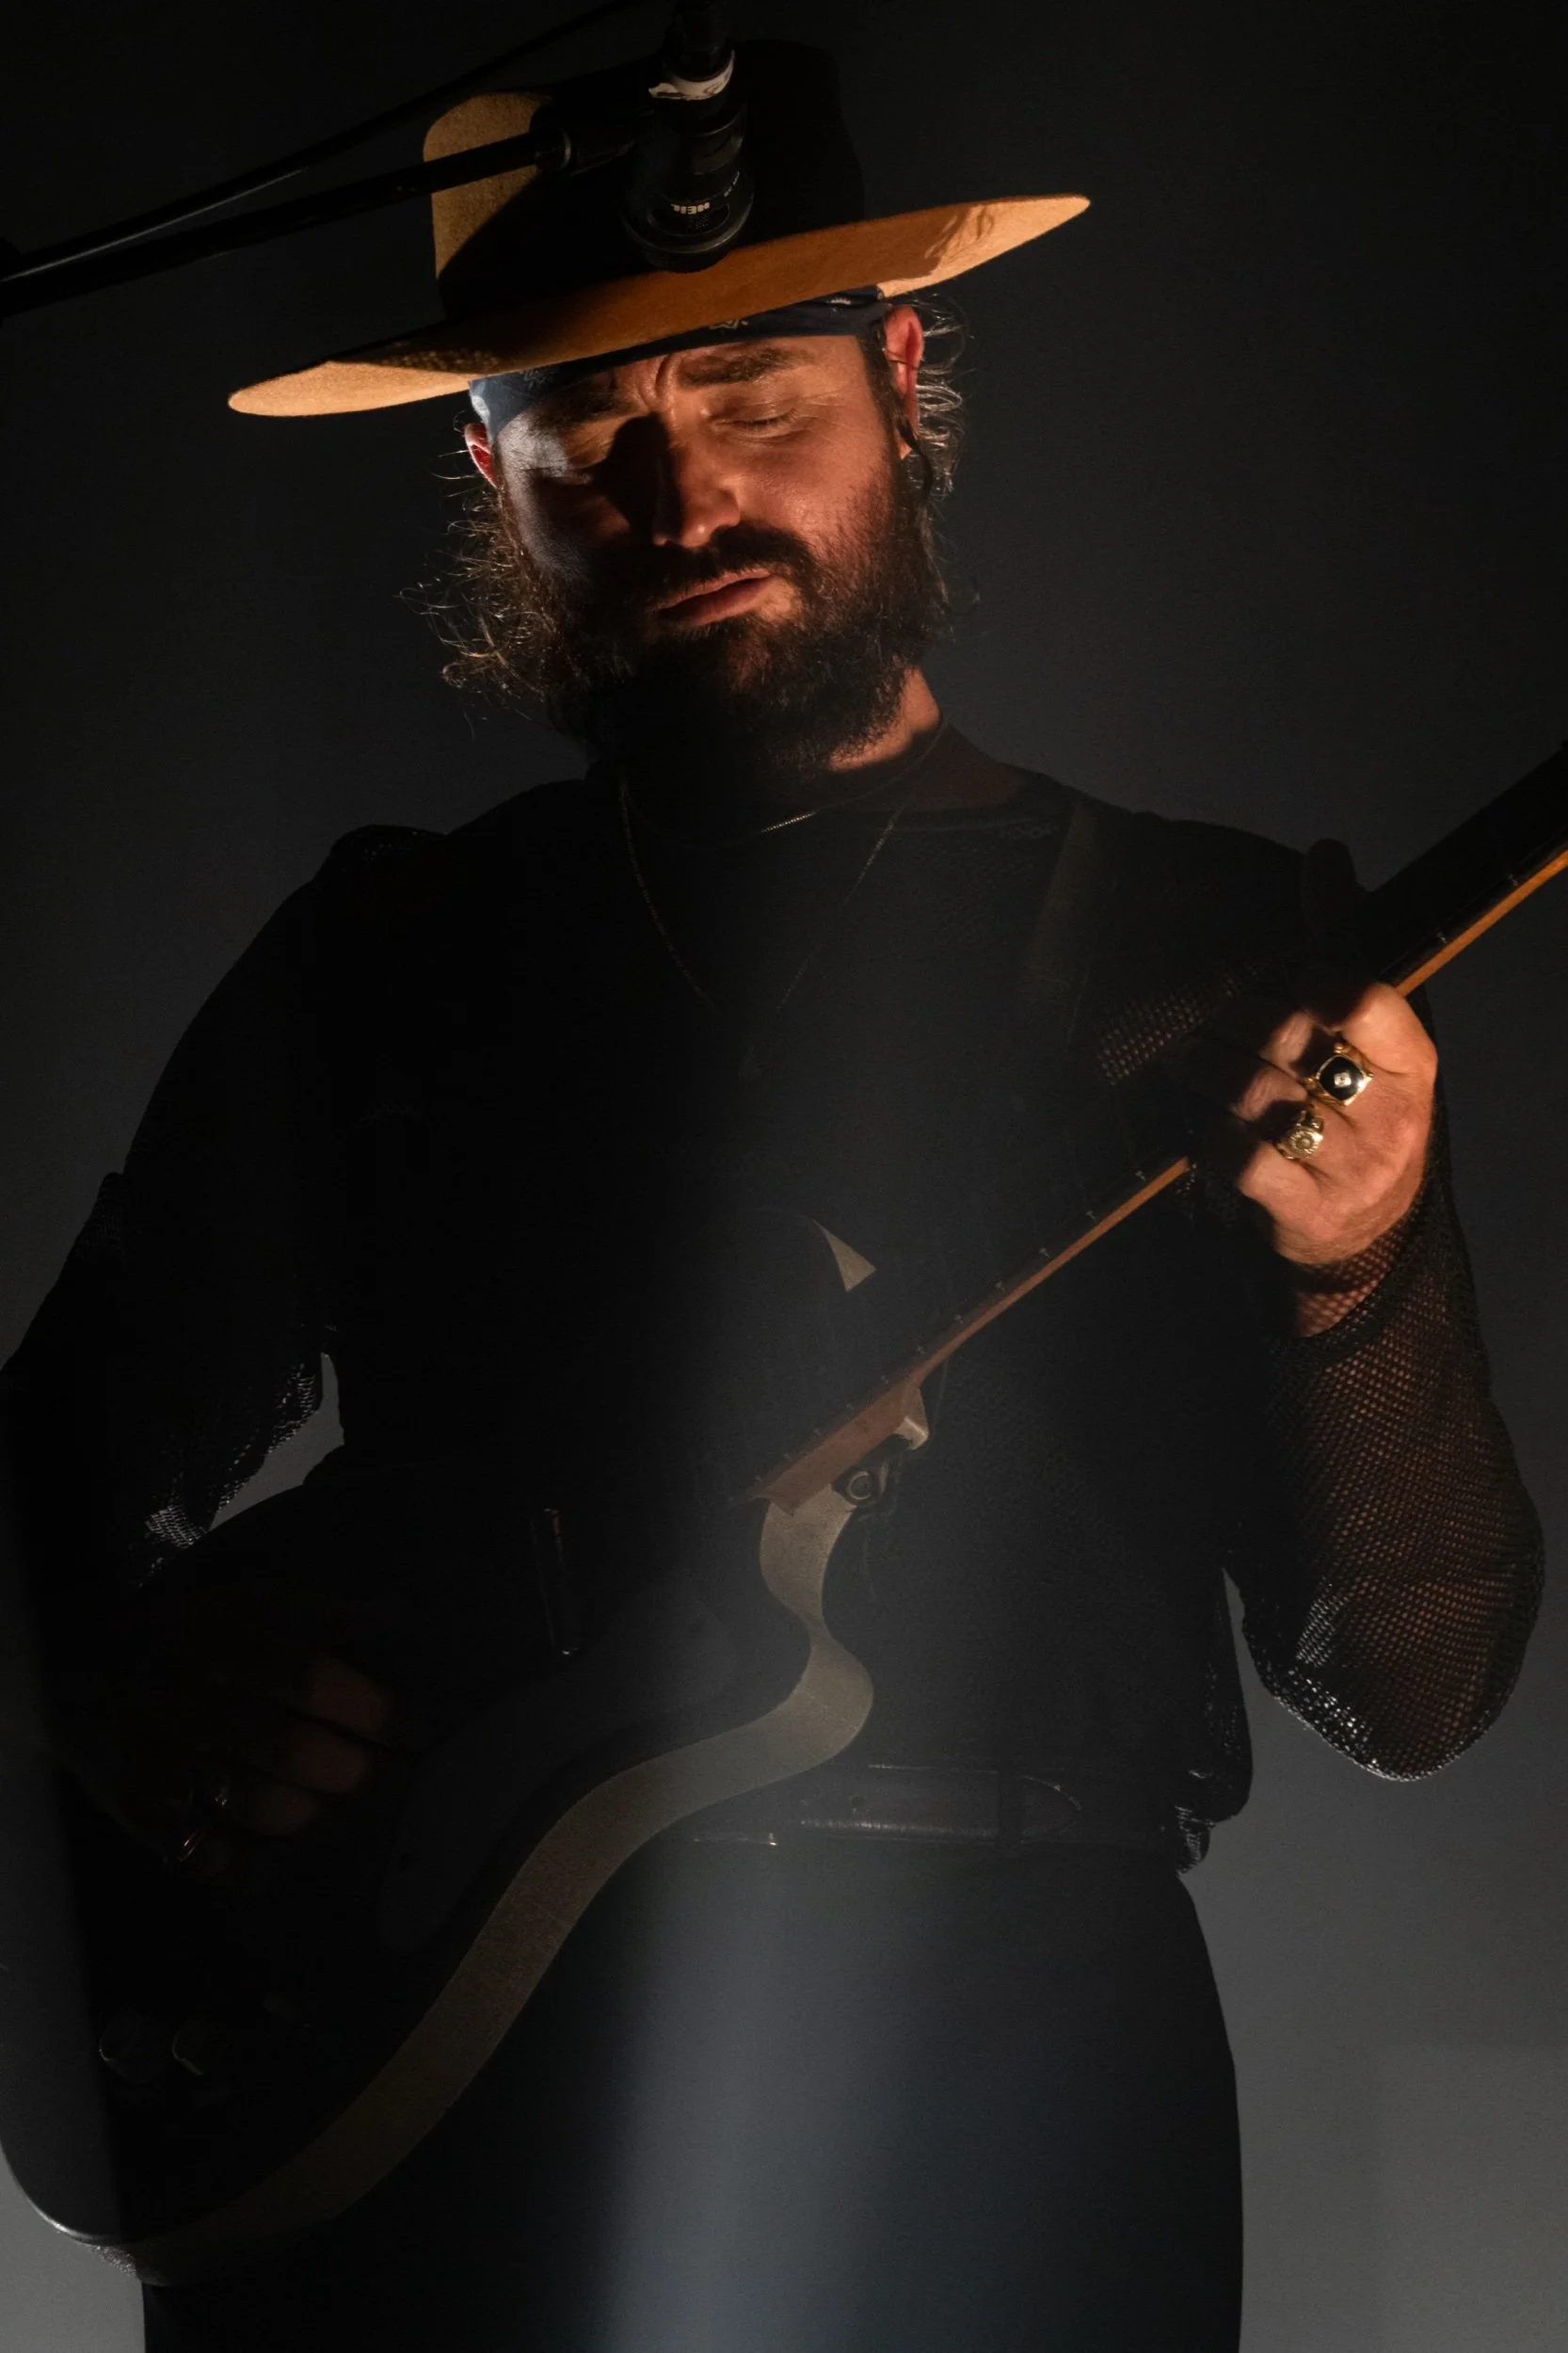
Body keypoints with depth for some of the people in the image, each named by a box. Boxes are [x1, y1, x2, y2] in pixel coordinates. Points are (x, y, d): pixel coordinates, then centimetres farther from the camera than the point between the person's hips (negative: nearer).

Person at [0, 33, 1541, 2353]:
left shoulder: (1206, 946, 5)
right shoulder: (387, 952, 11)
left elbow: (1415, 1688, 2)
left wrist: (1356, 1272, -16)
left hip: (996, 2081, -1)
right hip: (419, 2060, 1)